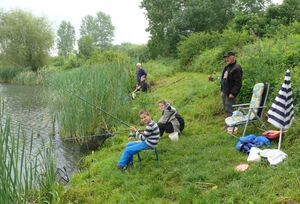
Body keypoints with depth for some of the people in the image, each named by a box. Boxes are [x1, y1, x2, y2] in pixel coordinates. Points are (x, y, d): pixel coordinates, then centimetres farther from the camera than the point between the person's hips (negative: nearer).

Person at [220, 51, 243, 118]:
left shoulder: (236, 68, -14)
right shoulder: (227, 67, 16)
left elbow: (238, 83, -19)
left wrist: (233, 93, -22)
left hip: (230, 94, -10)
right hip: (224, 93, 10)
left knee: (229, 110, -9)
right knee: (226, 110, 16)